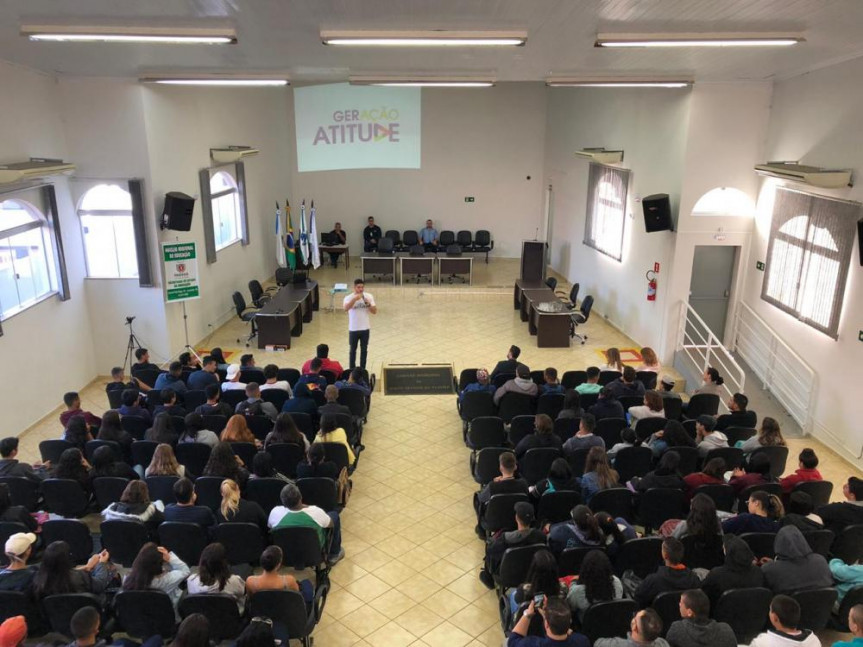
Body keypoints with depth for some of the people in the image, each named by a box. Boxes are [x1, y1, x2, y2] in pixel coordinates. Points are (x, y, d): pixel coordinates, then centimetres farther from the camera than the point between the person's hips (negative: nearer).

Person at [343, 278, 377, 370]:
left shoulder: (369, 296, -3)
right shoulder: (349, 297, -12)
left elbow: (374, 311, -4)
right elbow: (346, 308, -32)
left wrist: (368, 304, -22)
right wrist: (354, 299, -43)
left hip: (365, 328, 2)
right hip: (353, 329, -2)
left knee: (364, 350, 12)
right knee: (353, 350, 10)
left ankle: (362, 369, 25)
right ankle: (352, 370, 22)